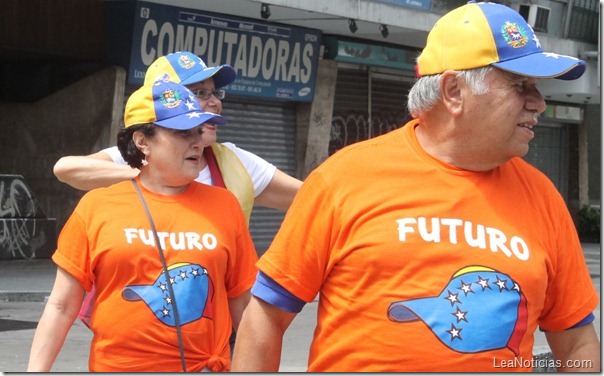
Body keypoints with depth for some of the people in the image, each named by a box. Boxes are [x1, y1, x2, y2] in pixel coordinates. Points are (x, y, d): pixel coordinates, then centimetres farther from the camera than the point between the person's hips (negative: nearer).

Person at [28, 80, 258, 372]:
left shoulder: (223, 205, 1)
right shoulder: (97, 207, -3)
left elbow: (242, 304, 6)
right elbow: (61, 307, -1)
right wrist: (35, 371, -7)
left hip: (207, 366, 1)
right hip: (116, 365, -1)